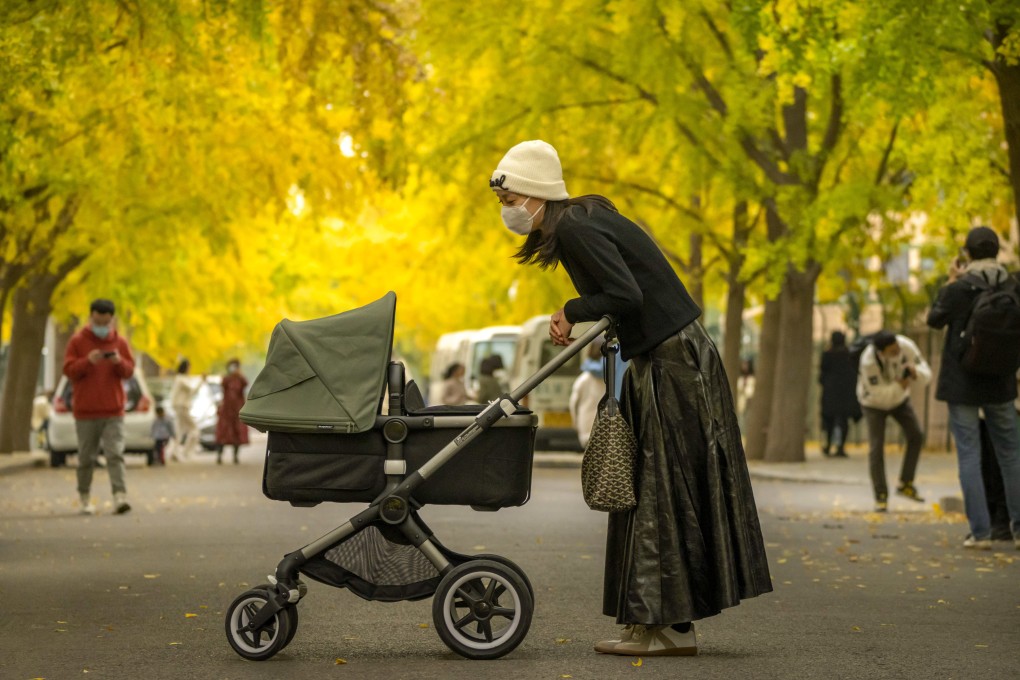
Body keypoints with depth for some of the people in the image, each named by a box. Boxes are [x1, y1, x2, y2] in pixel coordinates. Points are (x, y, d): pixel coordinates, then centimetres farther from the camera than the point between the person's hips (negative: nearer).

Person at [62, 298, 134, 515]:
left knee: (115, 455, -11)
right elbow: (69, 370, -3)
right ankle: (85, 498, 18)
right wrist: (88, 361, -20)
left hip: (113, 412, 0)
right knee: (86, 457, 6)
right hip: (85, 412, 0)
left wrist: (119, 362, -16)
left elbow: (129, 371, 6)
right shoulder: (77, 341, 2)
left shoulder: (120, 342, 7)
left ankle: (120, 497, -19)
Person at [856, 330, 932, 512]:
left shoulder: (907, 347, -28)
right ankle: (881, 497, -2)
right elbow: (878, 394, -30)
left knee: (916, 436, -9)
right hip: (874, 403, -4)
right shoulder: (868, 361, -37)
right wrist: (900, 386, -40)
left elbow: (926, 375, -21)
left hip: (899, 398, 4)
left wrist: (915, 372, -42)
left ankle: (906, 484, 3)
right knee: (876, 448, -10)